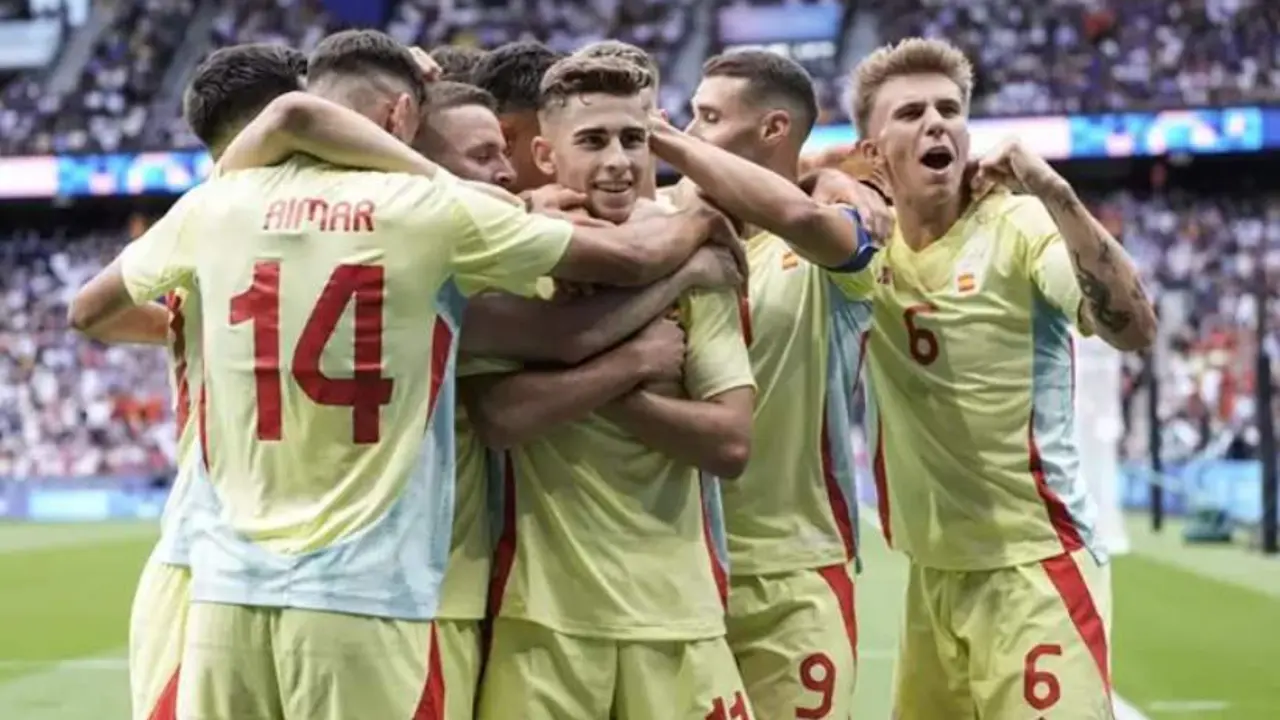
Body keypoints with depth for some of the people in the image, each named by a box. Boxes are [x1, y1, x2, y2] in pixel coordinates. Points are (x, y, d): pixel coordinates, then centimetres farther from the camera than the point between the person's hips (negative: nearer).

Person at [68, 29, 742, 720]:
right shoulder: (432, 208, -2)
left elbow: (85, 311, 23)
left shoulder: (215, 204, 7)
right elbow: (636, 257, 5)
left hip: (227, 586, 3)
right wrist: (703, 220, 25)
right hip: (368, 592, -3)